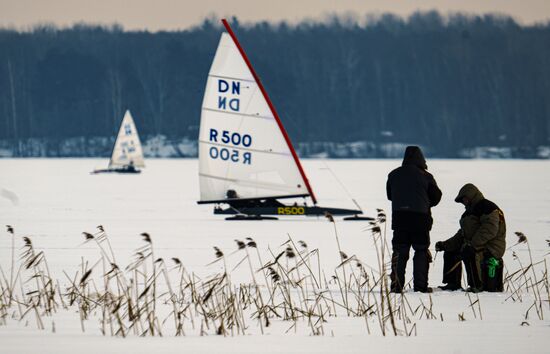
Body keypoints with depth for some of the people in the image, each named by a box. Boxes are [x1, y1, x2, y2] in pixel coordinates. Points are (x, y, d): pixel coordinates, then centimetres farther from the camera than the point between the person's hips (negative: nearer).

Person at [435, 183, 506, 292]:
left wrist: (473, 244, -30)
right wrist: (445, 245, 12)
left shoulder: (487, 207, -8)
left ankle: (477, 286, -29)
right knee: (450, 253, 13)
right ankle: (453, 284, 10)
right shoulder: (470, 212, 25)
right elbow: (461, 235, 24)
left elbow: (490, 230, -23)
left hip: (491, 248, -11)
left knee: (469, 254, -36)